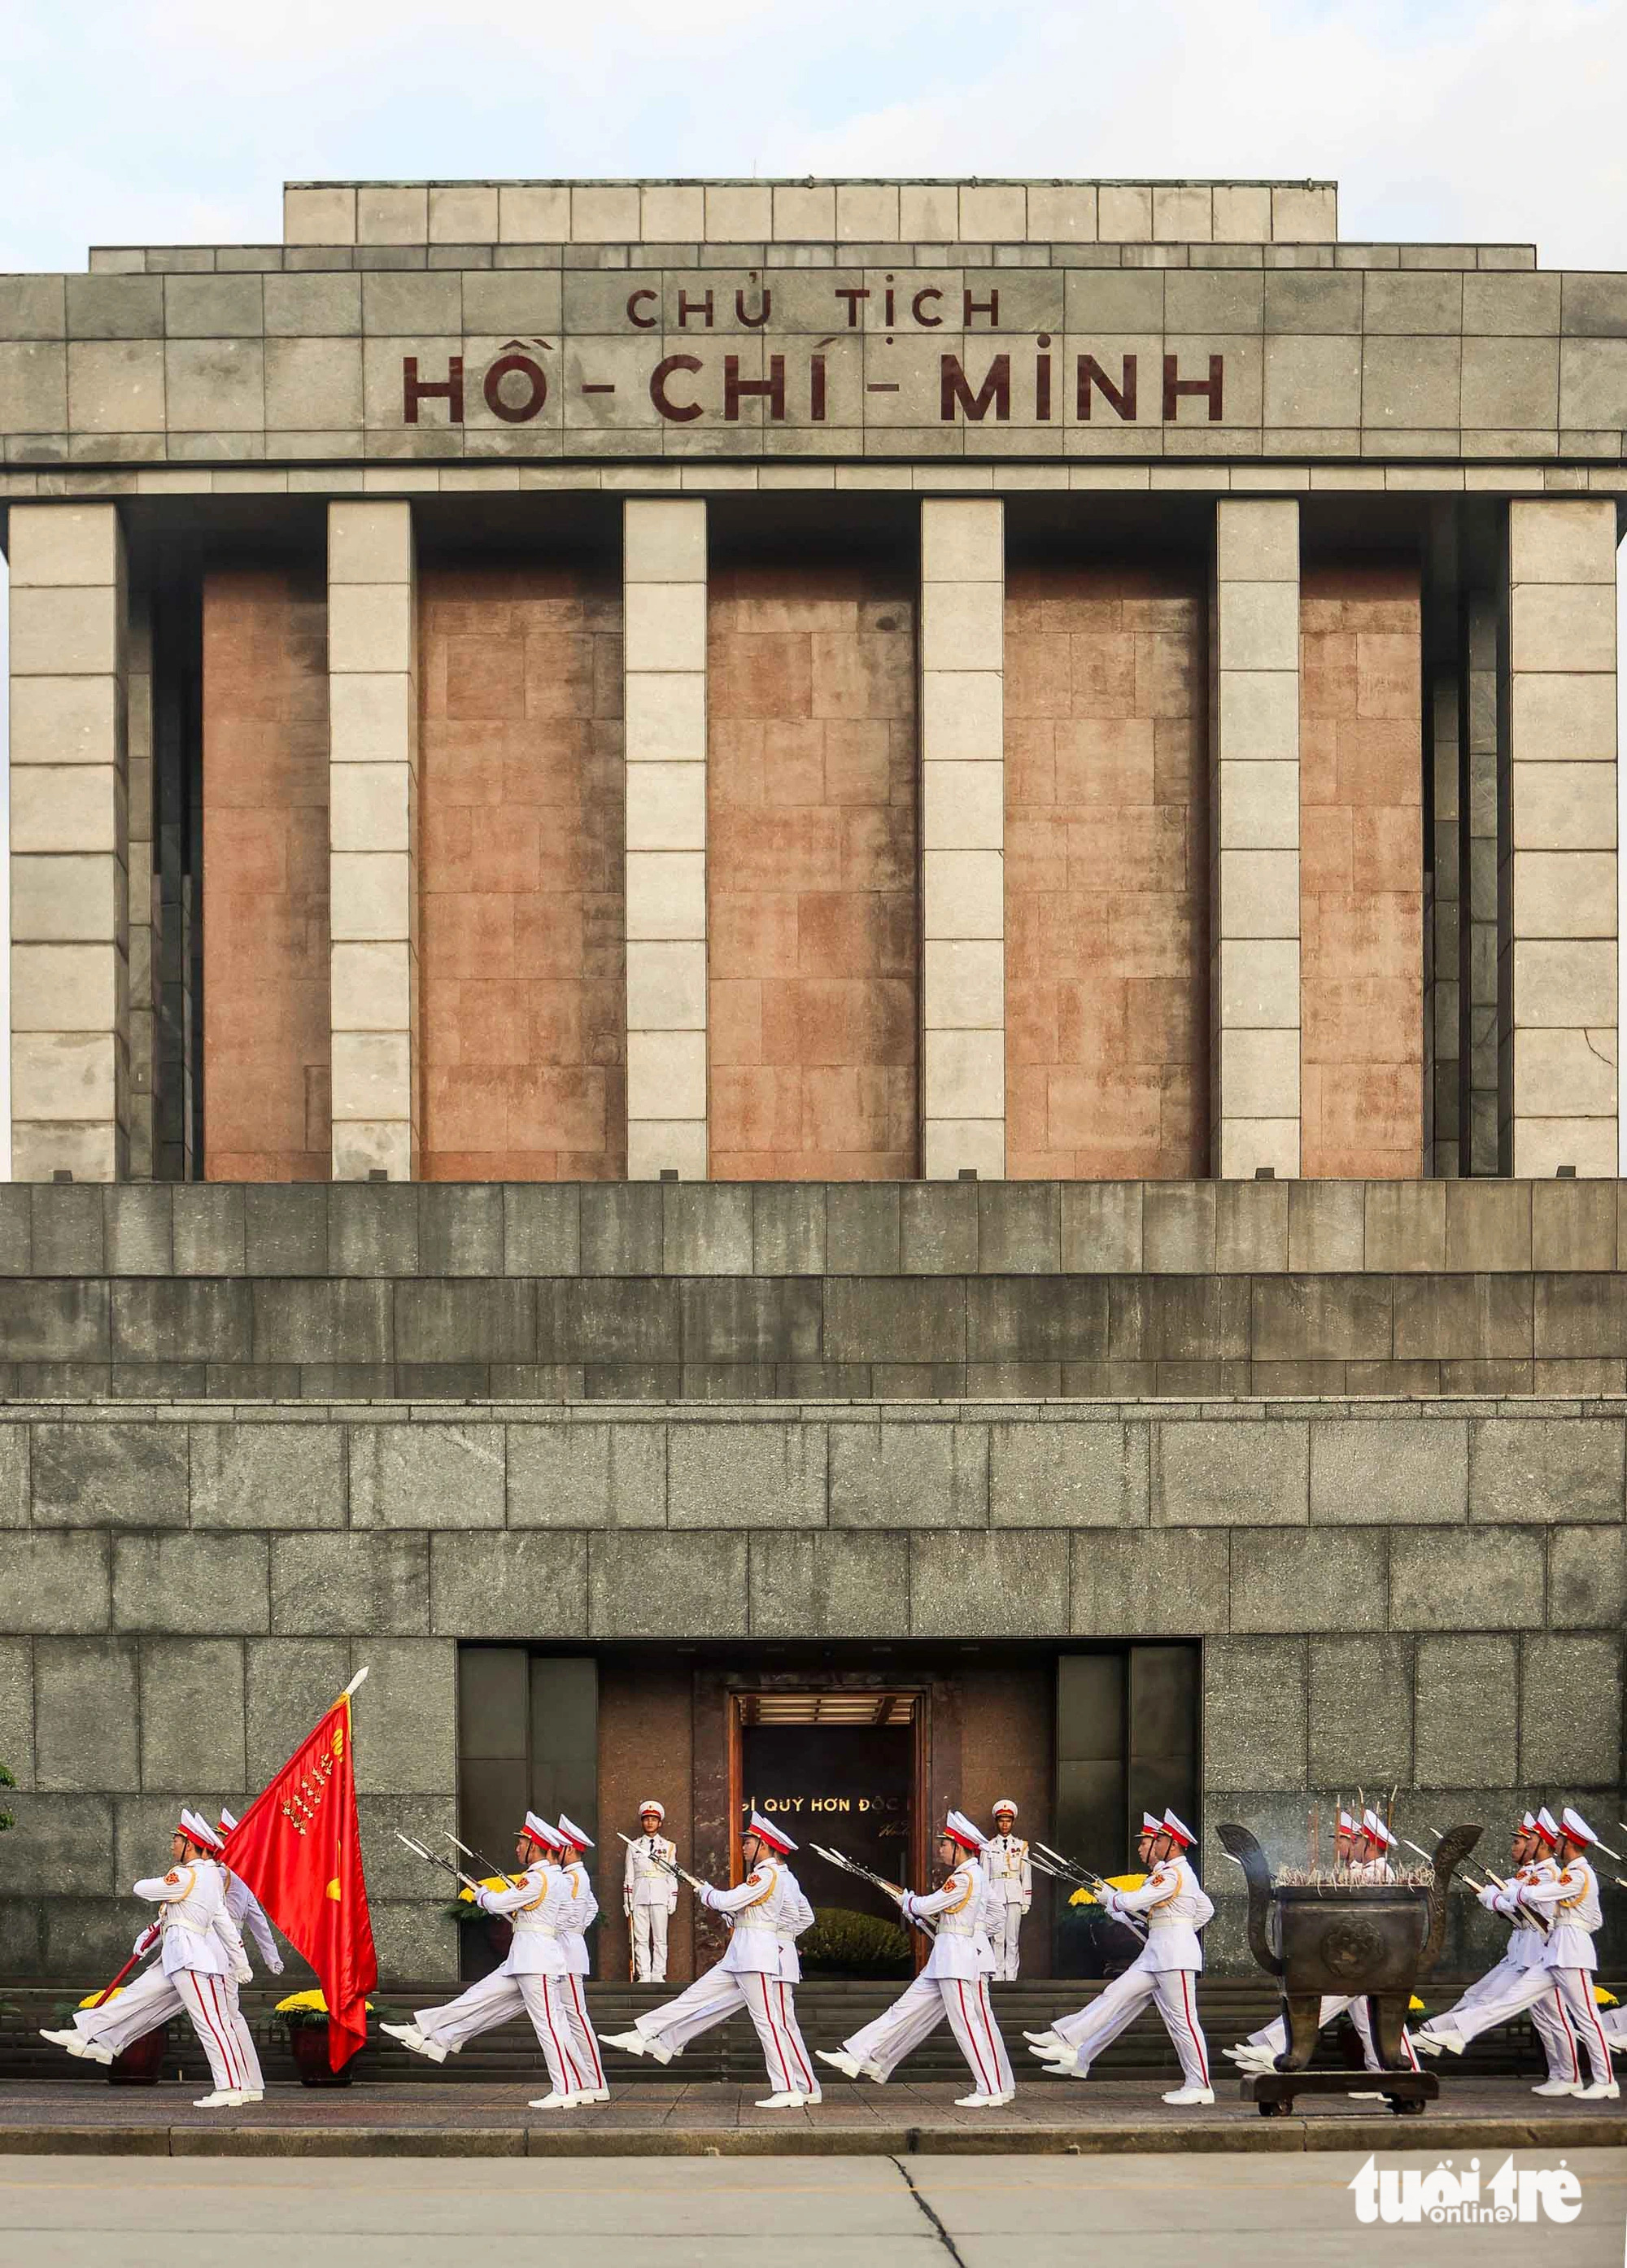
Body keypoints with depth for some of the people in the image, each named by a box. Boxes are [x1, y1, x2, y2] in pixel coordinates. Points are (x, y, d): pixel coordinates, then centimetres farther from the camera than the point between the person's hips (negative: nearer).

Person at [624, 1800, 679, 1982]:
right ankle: (643, 1975, -2)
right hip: (639, 1896, 1)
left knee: (660, 1938, -2)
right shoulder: (633, 1846, 14)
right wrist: (627, 1901, 6)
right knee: (640, 1938, -3)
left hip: (660, 1897, -1)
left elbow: (672, 1875, 10)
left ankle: (658, 1974, 0)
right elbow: (628, 1876, 13)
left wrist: (672, 1900, 2)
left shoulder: (668, 1847, 12)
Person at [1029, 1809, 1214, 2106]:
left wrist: (1109, 1897, -1)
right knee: (1115, 1997, 3)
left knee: (1182, 2020, -5)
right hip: (1155, 1956, 10)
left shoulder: (1173, 1874, -14)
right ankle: (1076, 2057, 0)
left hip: (1175, 1958, -10)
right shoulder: (1175, 1873, 18)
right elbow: (1205, 1909, 28)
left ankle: (1199, 2086, 1)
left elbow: (1134, 1902, -19)